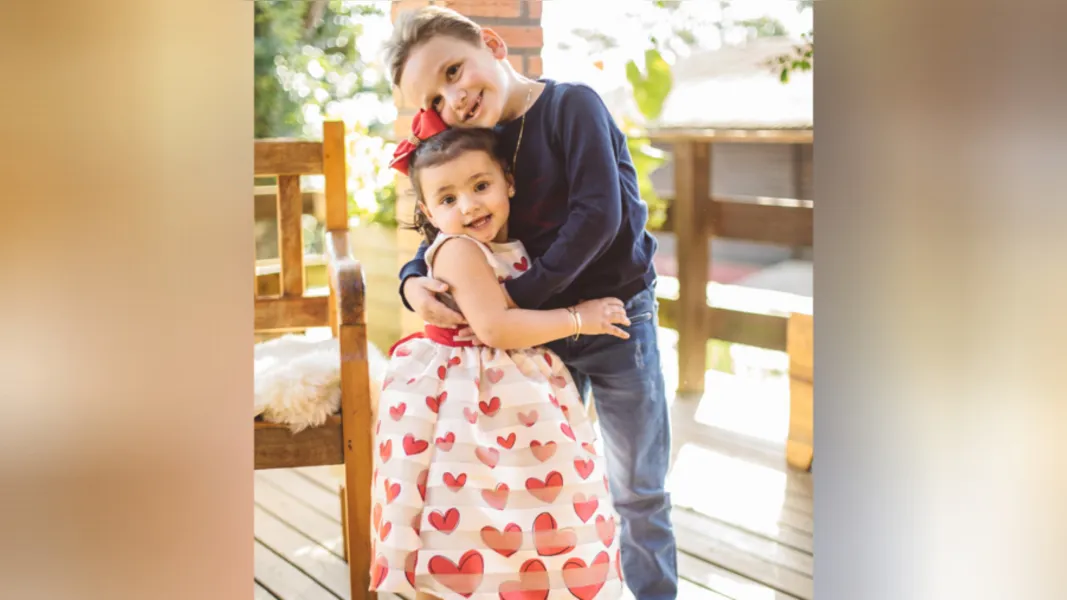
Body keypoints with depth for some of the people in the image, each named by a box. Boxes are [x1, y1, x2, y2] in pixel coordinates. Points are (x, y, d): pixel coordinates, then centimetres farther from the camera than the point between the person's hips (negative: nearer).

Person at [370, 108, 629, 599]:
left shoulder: (510, 248, 8)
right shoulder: (459, 250, -17)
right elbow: (495, 326, -24)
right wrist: (578, 319, -16)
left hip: (508, 390, 8)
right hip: (466, 398, -8)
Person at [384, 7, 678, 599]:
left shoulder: (573, 104, -17)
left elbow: (598, 215, -26)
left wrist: (519, 296, -26)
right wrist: (414, 281, -16)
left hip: (617, 320, -5)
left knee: (638, 490, 10)